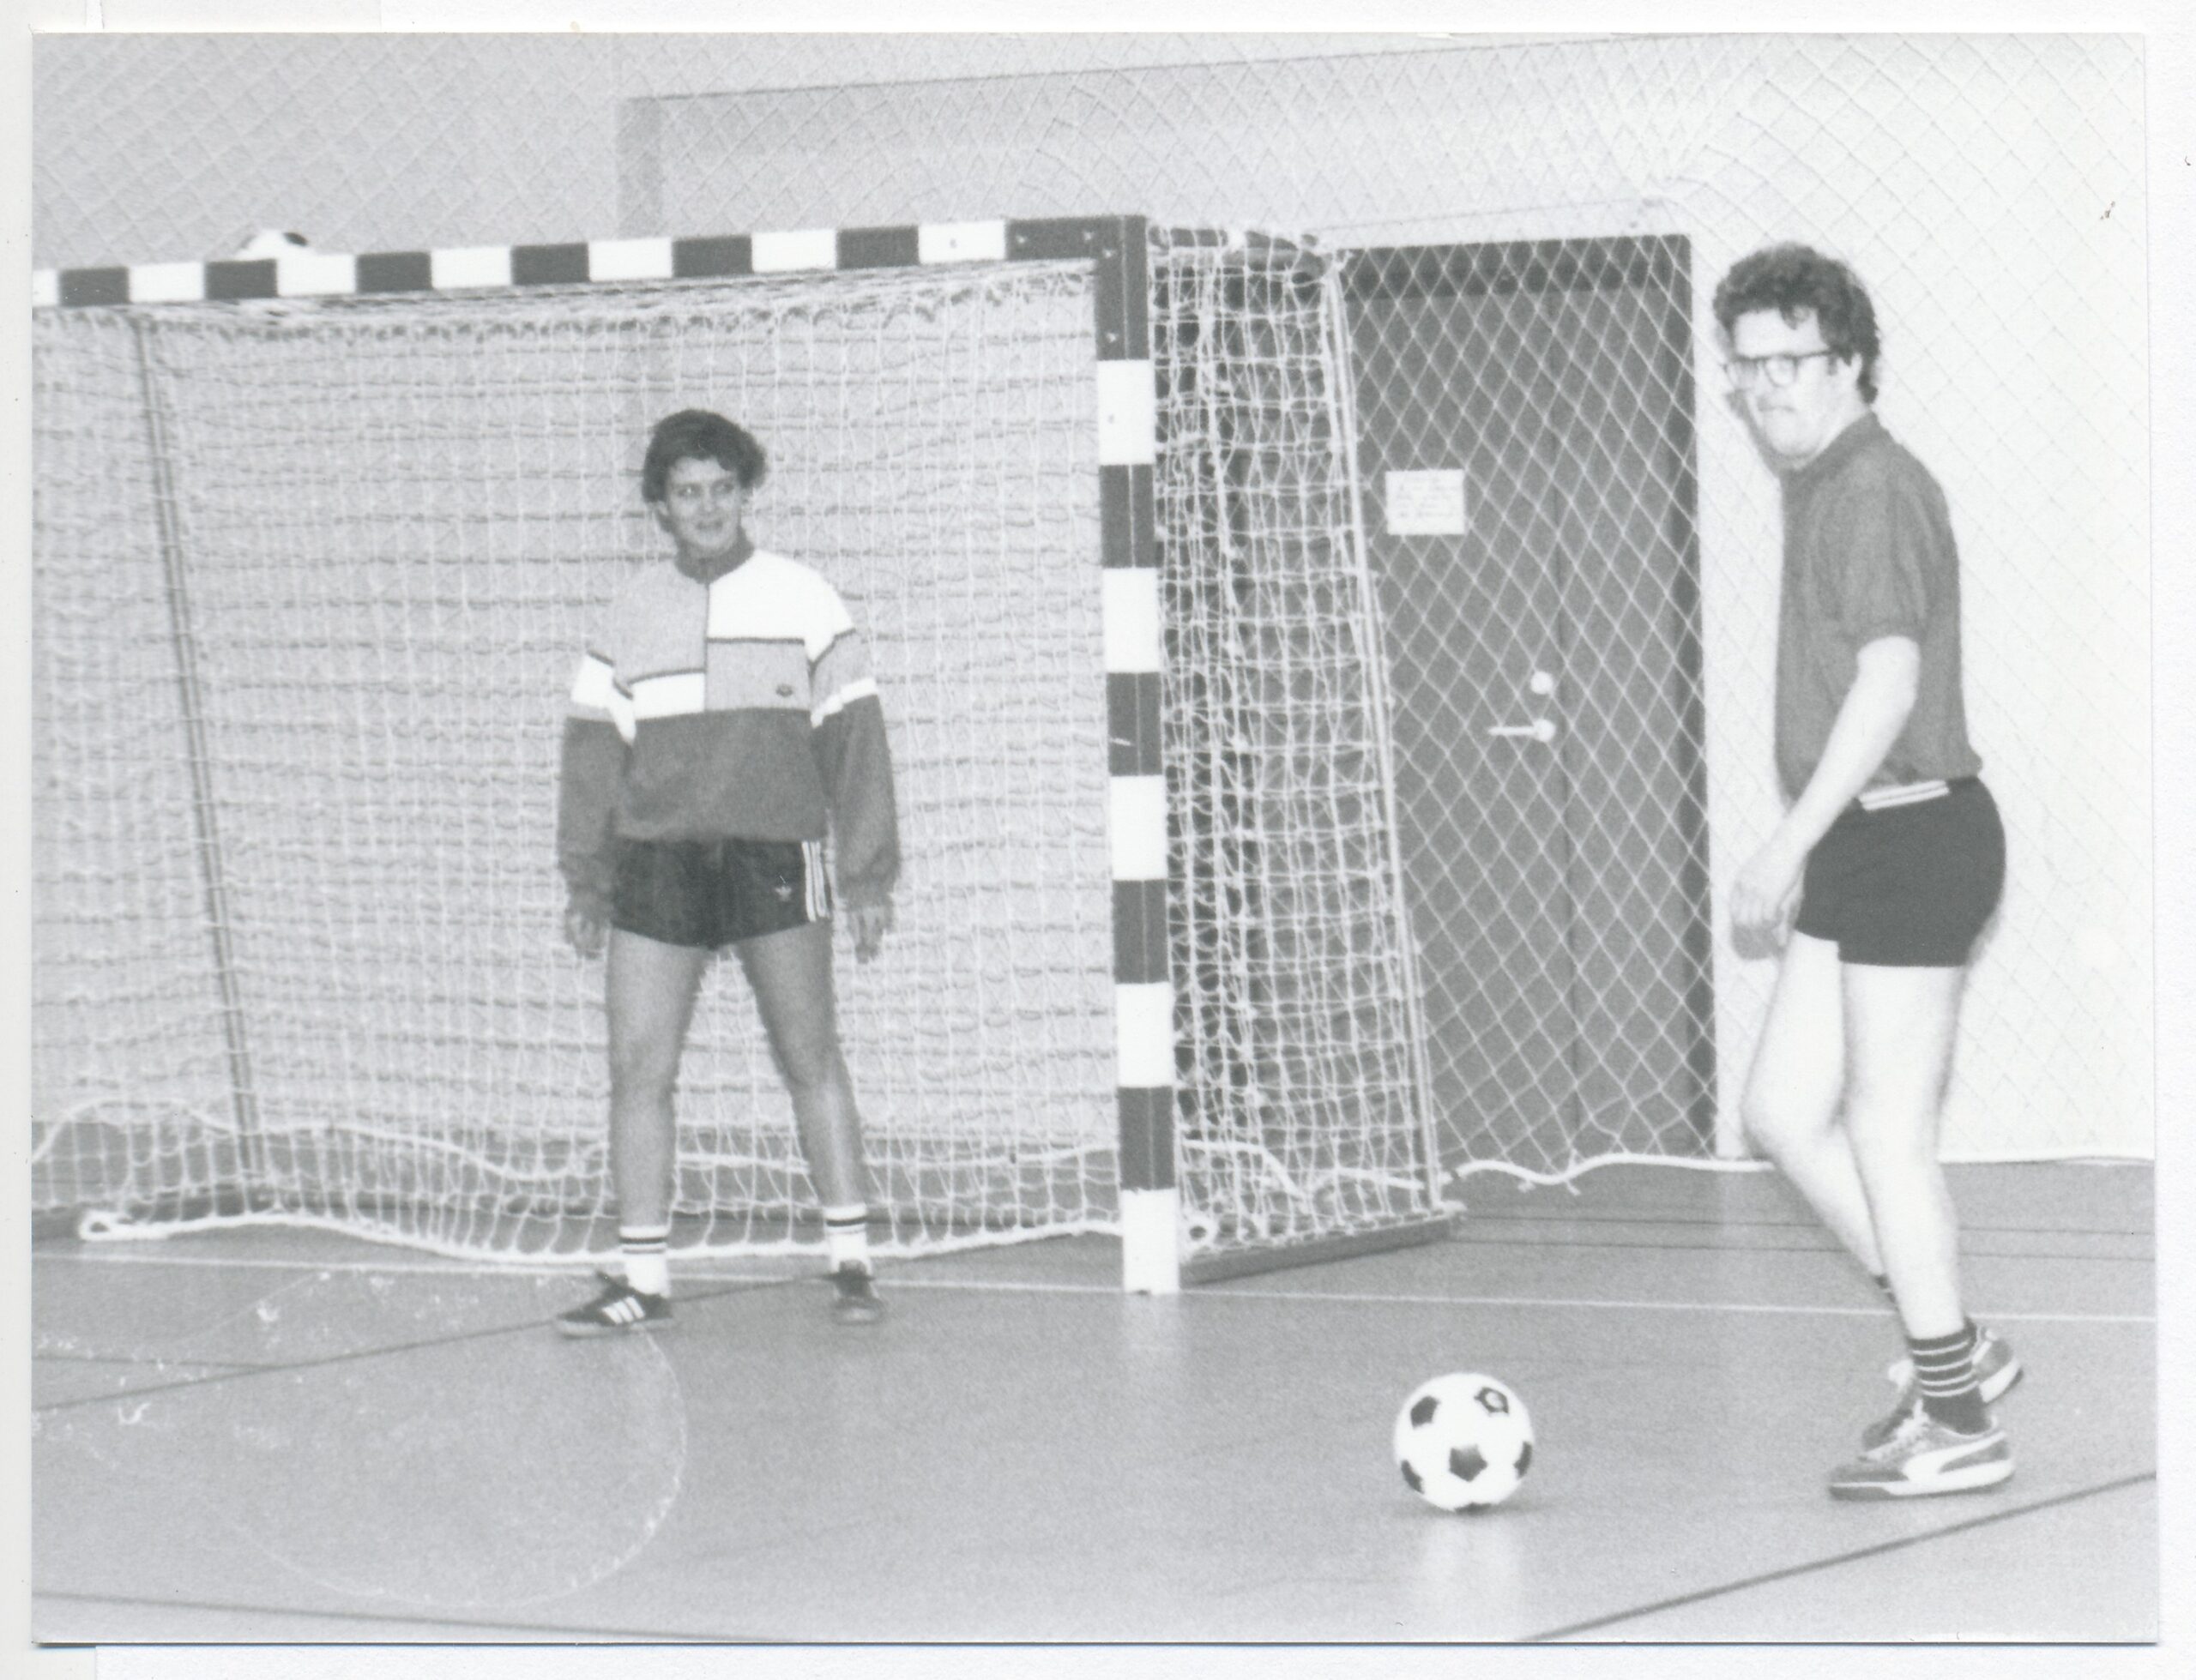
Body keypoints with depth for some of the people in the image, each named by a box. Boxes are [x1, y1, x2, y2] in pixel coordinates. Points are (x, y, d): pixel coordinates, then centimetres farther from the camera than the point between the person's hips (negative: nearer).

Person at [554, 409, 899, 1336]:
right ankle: (643, 1277, 5)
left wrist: (868, 875, 2)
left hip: (774, 858, -3)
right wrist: (585, 879, 9)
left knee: (811, 1061, 0)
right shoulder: (633, 612, 11)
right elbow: (594, 745, 14)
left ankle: (850, 1261, 9)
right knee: (637, 1070, -1)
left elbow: (853, 739, 5)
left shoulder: (802, 599, 4)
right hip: (656, 865, 3)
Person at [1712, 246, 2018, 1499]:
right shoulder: (1821, 488, 15)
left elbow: (1891, 675, -23)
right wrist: (1807, 854, 24)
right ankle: (1953, 1346, 19)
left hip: (1913, 834, -10)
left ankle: (1956, 1422, 5)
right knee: (1784, 1110, 10)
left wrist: (1791, 845, -24)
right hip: (1862, 846, 10)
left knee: (1888, 1134, -4)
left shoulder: (1878, 487, -14)